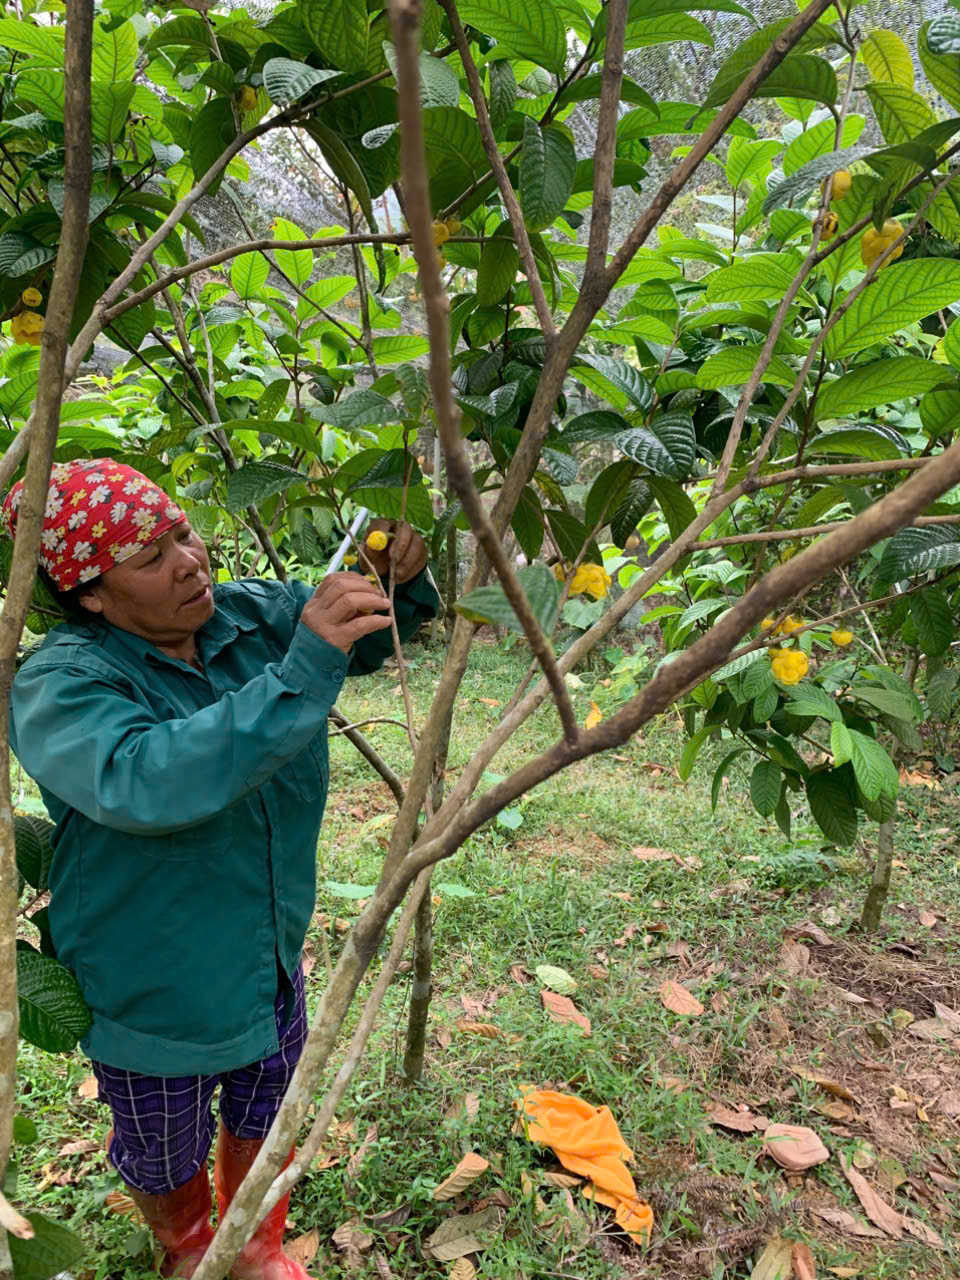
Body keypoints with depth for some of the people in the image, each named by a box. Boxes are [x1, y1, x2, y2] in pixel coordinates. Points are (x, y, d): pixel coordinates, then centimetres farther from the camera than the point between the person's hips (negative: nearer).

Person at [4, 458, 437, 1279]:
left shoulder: (255, 616, -10)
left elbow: (378, 636, 3)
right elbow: (144, 781, -45)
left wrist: (401, 579, -22)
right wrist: (302, 674, -49)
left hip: (274, 959, 5)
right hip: (154, 993, -4)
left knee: (266, 1124, 27)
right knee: (166, 1162, 24)